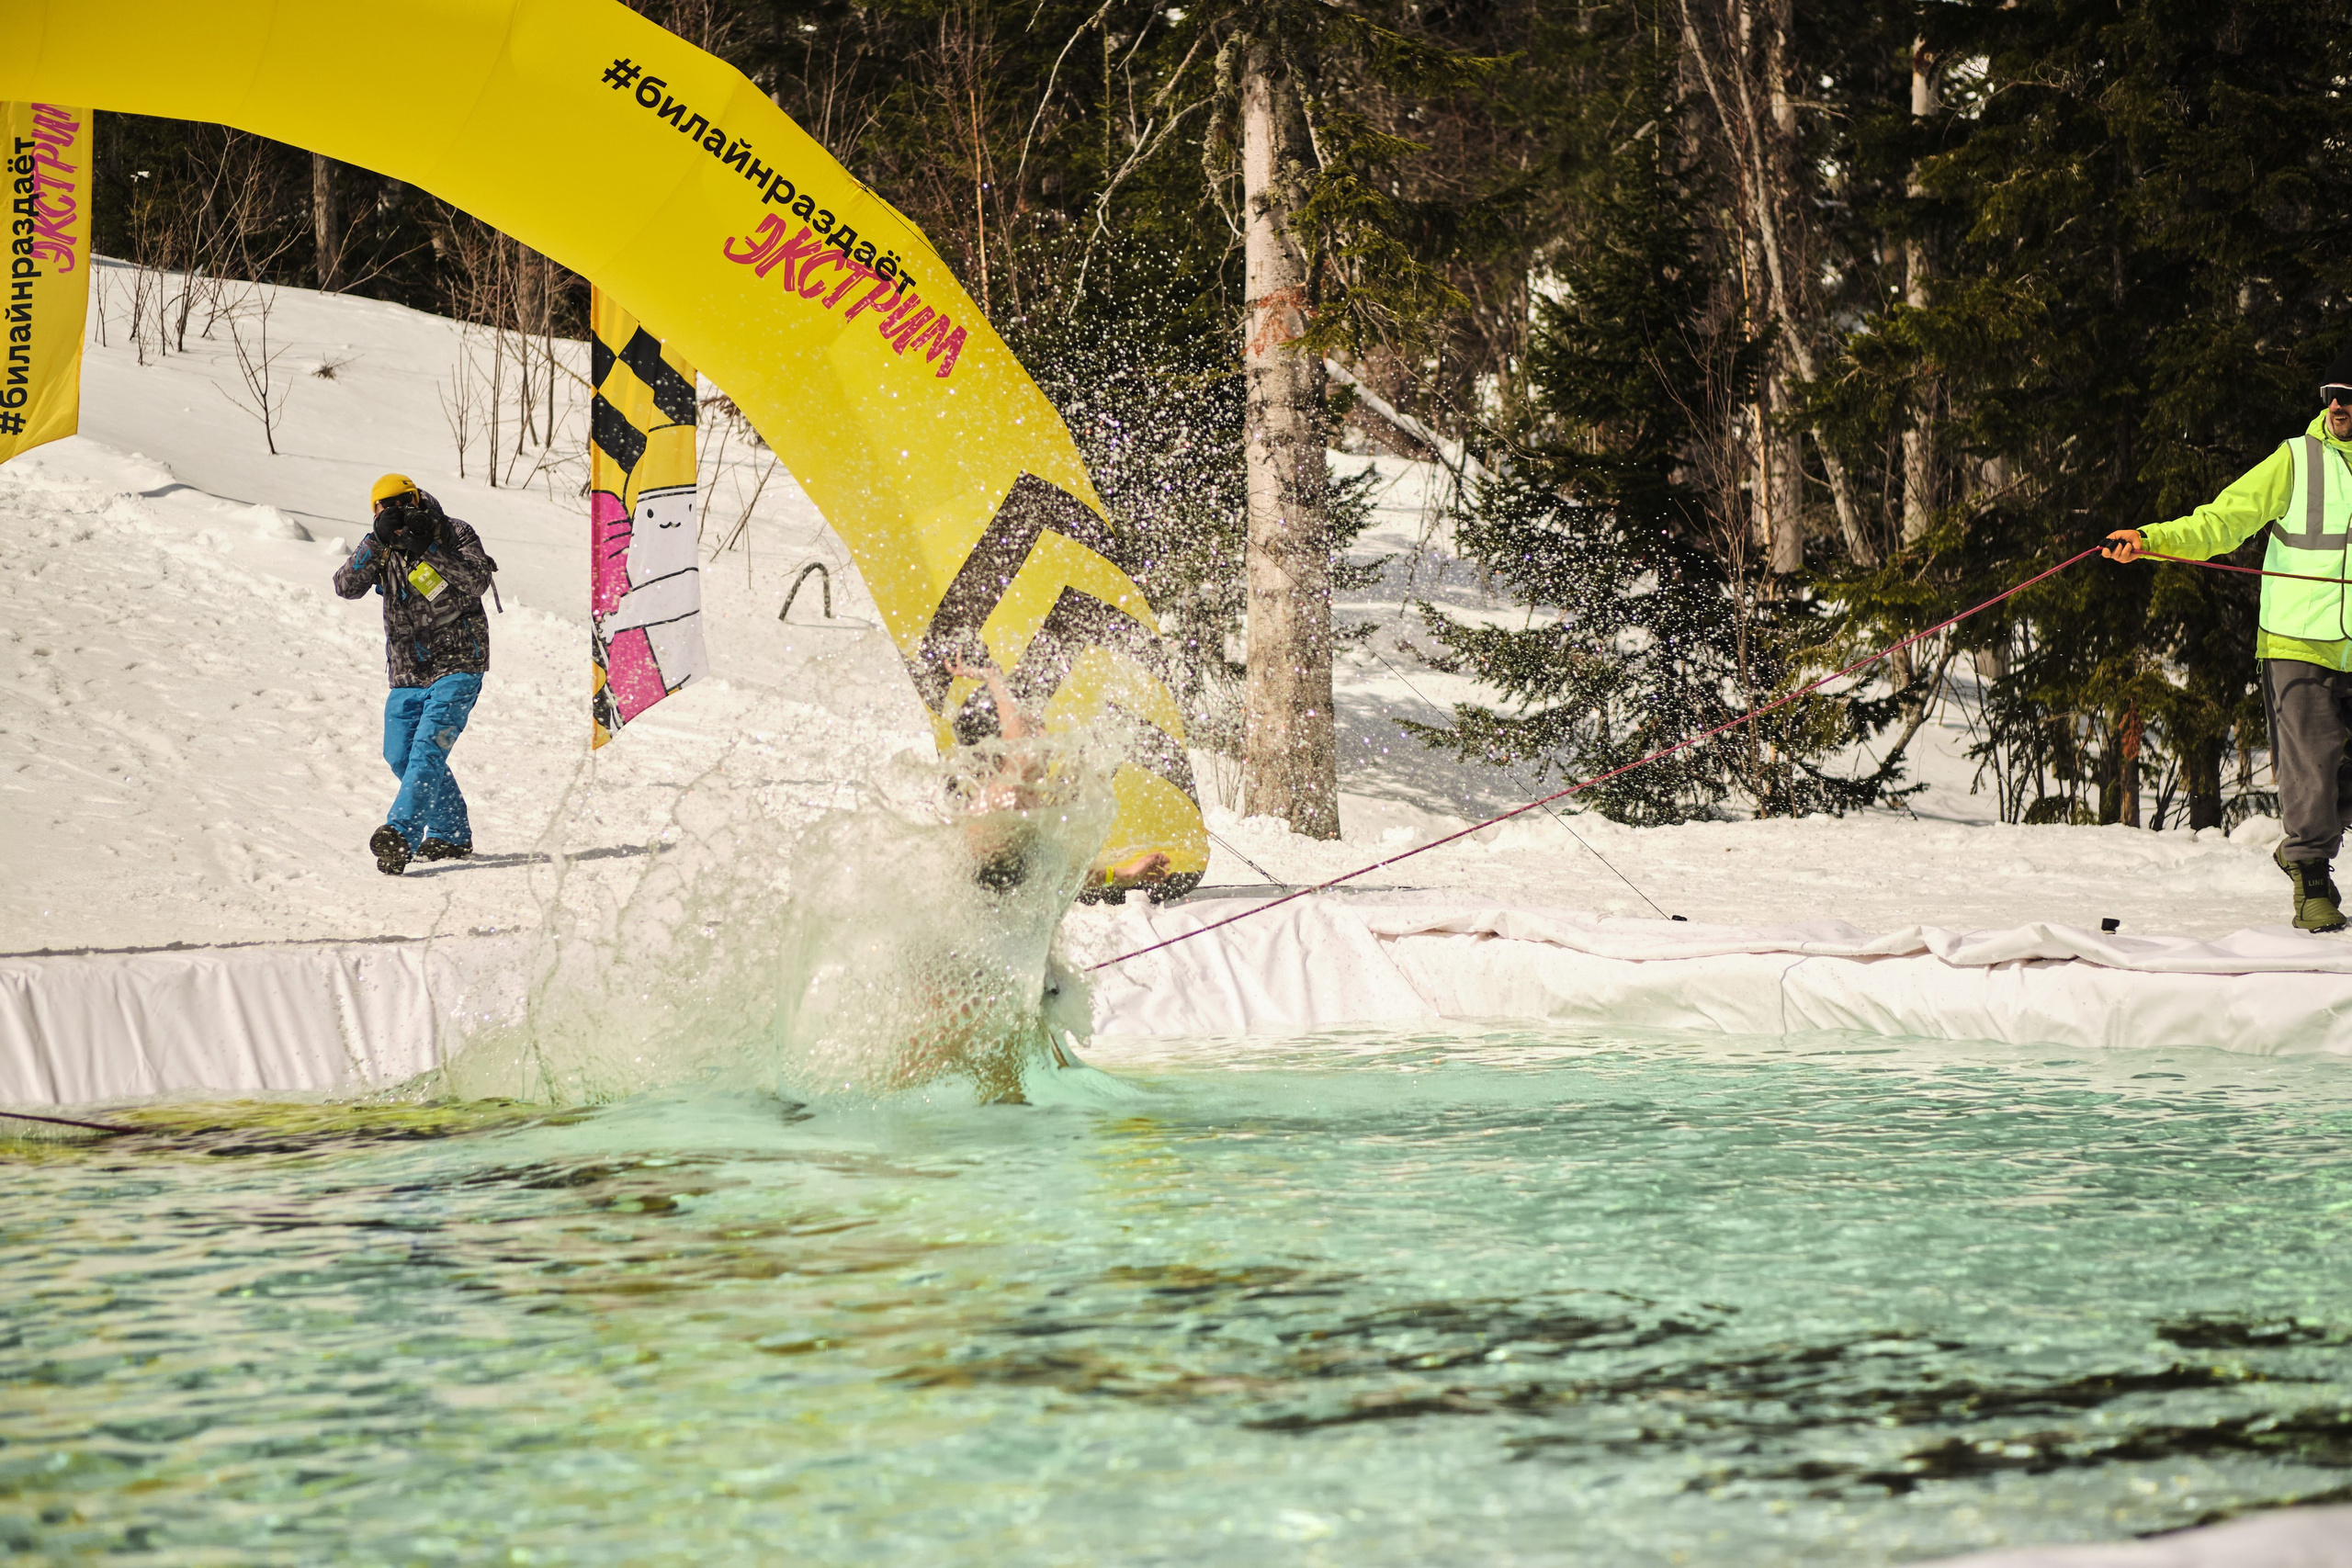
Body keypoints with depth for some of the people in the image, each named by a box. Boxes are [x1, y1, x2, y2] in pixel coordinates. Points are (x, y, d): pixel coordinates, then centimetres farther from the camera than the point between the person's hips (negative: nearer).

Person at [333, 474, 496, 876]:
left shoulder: (454, 534, -7)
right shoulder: (381, 548, 3)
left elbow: (477, 583, -21)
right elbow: (346, 586, -12)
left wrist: (428, 549, -27)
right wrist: (378, 541, -24)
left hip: (457, 666, -6)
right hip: (407, 673, 6)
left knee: (428, 748, -20)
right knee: (400, 756, 9)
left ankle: (400, 835, -31)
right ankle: (452, 835, 25)